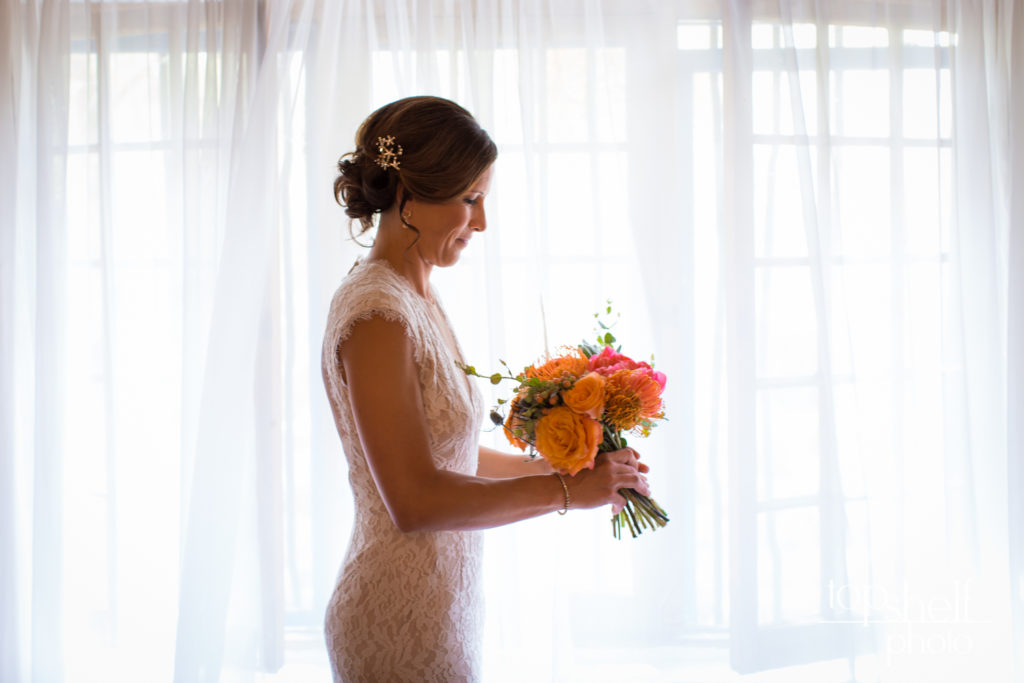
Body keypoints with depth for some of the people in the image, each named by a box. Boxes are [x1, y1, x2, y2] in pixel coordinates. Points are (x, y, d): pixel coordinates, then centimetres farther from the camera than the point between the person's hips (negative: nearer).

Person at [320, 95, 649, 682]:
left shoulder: (416, 298, 8)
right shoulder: (376, 314, -21)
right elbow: (415, 499, -26)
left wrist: (553, 465, 5)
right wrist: (565, 490, -20)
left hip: (440, 606, 9)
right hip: (403, 631, -9)